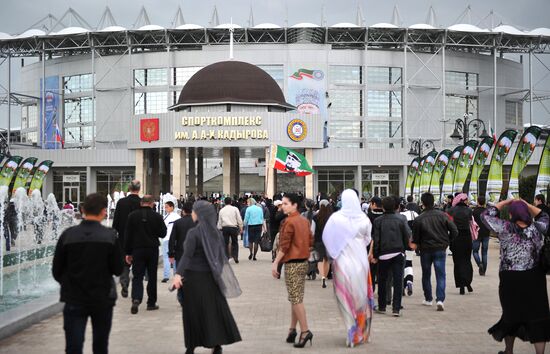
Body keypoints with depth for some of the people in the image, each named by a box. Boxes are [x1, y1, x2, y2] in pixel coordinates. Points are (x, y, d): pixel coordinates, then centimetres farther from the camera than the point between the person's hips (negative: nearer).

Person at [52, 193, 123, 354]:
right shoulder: (110, 236, -10)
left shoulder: (68, 235, -8)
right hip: (102, 299, 0)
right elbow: (117, 269, -7)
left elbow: (57, 271, -2)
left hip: (74, 300, 0)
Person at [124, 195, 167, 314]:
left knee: (137, 276, 2)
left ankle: (136, 299, -20)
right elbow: (162, 234, 1)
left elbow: (128, 235, 0)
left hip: (137, 250, 0)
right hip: (152, 250, 0)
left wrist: (128, 252, 5)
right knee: (152, 276, 11)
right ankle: (151, 303, 15)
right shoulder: (157, 216, -6)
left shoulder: (132, 215, -1)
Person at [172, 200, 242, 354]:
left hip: (194, 276, -5)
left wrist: (178, 274, -30)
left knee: (194, 311, 5)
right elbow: (223, 254, 7)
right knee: (215, 308, 11)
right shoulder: (216, 232, 2)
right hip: (211, 277, 5)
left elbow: (187, 255, -24)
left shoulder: (194, 232, -14)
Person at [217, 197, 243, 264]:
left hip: (224, 228, 1)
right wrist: (241, 227, 5)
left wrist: (219, 229, 16)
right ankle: (235, 257, -1)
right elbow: (239, 219, -2)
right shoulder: (235, 209, 0)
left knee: (225, 243, 7)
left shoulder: (221, 210, 7)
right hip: (233, 227, -1)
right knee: (234, 243, 9)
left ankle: (226, 258, 5)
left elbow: (219, 221, 9)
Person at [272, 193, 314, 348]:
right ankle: (292, 330, 19)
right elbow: (310, 241, 13)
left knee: (296, 299, -5)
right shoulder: (304, 220, 10)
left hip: (292, 263, -8)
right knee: (296, 298, 13)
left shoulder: (289, 222, -15)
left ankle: (305, 331, -7)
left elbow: (284, 246, -18)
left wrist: (275, 263, -15)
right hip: (303, 262, 8)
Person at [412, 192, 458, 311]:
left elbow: (415, 239, -6)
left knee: (426, 275, 16)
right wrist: (447, 242, 10)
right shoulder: (442, 215, -5)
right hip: (440, 249, 1)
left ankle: (428, 299, 25)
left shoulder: (419, 219, -11)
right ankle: (440, 299, -14)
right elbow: (454, 231, -3)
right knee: (440, 275, 1)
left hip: (425, 250, -1)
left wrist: (419, 246, 14)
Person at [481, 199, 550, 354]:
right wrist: (526, 205, 11)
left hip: (511, 280, -1)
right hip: (535, 279, 2)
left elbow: (486, 215, -5)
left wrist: (504, 203, 1)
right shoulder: (537, 228, -3)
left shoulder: (506, 229, -13)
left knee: (511, 314, 15)